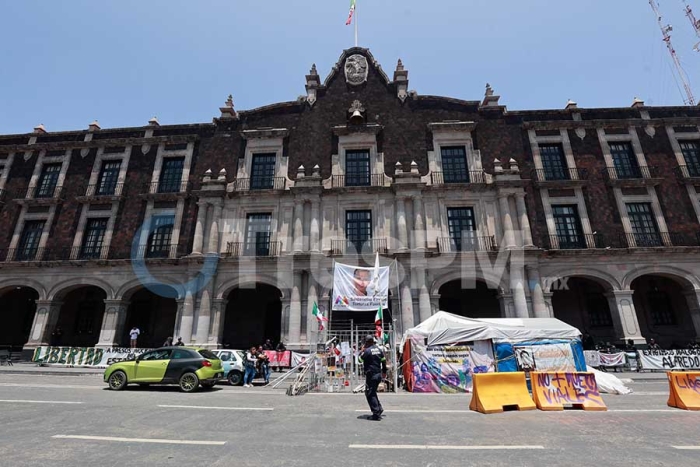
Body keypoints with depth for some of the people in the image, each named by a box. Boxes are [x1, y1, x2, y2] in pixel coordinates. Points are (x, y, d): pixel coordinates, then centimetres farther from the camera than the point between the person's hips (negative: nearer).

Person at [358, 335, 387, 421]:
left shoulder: (367, 351, -16)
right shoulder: (379, 350, 8)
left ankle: (376, 413, 1)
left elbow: (360, 360, -6)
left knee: (370, 394, 1)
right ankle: (379, 408, 19)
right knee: (373, 392, 22)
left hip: (371, 375, -8)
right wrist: (384, 371, 25)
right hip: (379, 374, 8)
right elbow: (384, 361, 15)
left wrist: (362, 351, 4)